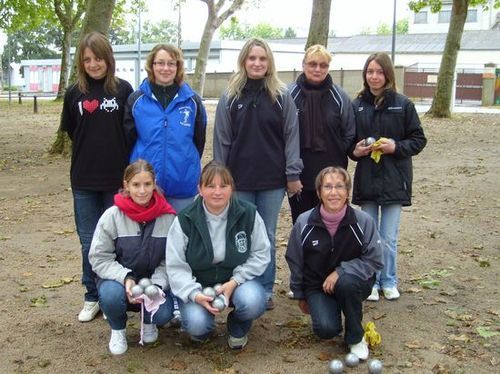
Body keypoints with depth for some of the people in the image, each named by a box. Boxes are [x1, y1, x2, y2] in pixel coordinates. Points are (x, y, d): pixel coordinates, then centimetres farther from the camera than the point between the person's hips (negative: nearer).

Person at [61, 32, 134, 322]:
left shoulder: (123, 90, -3)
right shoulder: (74, 93, 3)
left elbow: (133, 131, 1)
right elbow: (70, 131, 12)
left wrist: (127, 165, -4)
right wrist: (91, 150, 5)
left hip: (118, 178, -2)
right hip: (84, 180, 2)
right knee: (89, 242, 9)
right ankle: (92, 297, 23)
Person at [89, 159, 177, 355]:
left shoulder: (167, 217, -10)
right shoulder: (112, 215, -14)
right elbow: (99, 258, -11)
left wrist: (156, 286, -23)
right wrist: (125, 278, -26)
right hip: (118, 279, 0)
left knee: (164, 313, -27)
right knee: (112, 294, -34)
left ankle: (148, 322, 14)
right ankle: (118, 330, 2)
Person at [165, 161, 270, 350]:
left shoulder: (248, 214, -11)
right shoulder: (185, 220, -12)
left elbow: (261, 254, -4)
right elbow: (176, 266, -10)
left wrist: (234, 282, -17)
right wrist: (195, 294, -27)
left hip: (236, 280, 1)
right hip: (198, 285, -1)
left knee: (253, 302, -31)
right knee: (196, 324, -28)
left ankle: (238, 328, 7)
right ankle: (201, 328, 13)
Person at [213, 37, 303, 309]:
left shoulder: (282, 97, 0)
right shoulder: (230, 97, 3)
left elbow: (291, 137, -1)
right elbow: (221, 139, 3)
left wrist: (293, 175, -5)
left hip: (272, 180, 0)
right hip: (239, 179, 1)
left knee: (267, 237, 9)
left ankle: (266, 290, 22)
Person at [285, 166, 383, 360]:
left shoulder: (363, 221, -16)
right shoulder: (304, 223, -12)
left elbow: (374, 260, -12)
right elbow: (295, 262, 2)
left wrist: (340, 272, -23)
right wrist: (300, 295, 11)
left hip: (353, 283, 0)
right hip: (317, 285, 0)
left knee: (347, 282, -36)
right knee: (326, 329, -24)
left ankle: (355, 337, -10)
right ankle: (327, 309, 15)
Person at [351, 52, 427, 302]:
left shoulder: (403, 105, -4)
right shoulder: (357, 105, 1)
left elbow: (419, 140, 0)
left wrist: (397, 147, -16)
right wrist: (354, 150, -9)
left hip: (394, 180, -2)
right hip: (366, 180, 2)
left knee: (389, 237, 5)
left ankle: (389, 281, 25)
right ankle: (371, 281, 27)